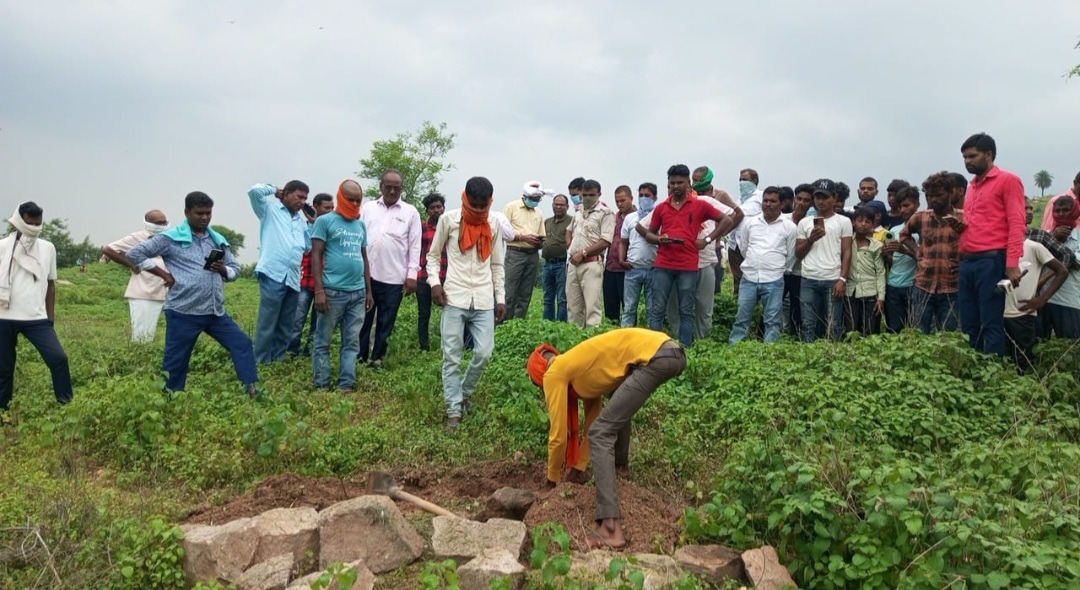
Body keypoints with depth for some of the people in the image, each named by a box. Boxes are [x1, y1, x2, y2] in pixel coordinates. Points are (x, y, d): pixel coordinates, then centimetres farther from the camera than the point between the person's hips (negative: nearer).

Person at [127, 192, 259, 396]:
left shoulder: (218, 240, 12)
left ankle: (250, 389, 9)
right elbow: (135, 254, -2)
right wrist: (163, 274, -7)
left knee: (242, 343, 2)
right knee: (175, 362, 3)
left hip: (216, 312, 5)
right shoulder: (171, 238, -3)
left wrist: (223, 269, -5)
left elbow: (235, 269, 18)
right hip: (183, 313, -5)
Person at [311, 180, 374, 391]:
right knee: (323, 341, 2)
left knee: (352, 343, 6)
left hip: (358, 292, 5)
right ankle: (322, 386, 10)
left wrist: (369, 290, 15)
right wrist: (319, 290, -14)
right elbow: (316, 256, -6)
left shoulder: (361, 225, 15)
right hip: (333, 291, -5)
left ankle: (347, 385, 11)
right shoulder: (325, 221, -2)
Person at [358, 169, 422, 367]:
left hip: (394, 278, -1)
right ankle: (359, 357, 18)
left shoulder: (410, 212, 3)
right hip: (366, 275, 2)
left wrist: (412, 275, -5)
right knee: (362, 319, 8)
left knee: (385, 323, 7)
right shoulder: (368, 208, 9)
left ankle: (377, 360, 18)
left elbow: (415, 246, 1)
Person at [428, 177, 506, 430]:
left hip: (484, 301, 2)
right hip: (454, 298, -2)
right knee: (452, 357, -1)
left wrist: (501, 298, 11)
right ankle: (454, 410, 8)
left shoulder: (493, 225, 8)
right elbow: (433, 255, 8)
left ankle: (464, 393, 23)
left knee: (484, 354, -3)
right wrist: (434, 282, -7)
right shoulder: (449, 219, 0)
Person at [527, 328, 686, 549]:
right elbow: (592, 420, 36)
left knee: (602, 433, -5)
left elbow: (558, 435, 10)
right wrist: (578, 466, 42)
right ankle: (619, 462, 47)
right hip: (672, 350, 9)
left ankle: (610, 526, -14)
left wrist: (553, 479, 25)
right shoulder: (579, 368, 30)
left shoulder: (554, 374, 8)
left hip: (654, 356, -9)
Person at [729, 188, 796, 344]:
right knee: (741, 318, 4)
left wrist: (779, 270, 11)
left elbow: (791, 256, 6)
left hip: (774, 281, -2)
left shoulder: (789, 227, 0)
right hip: (749, 278, 2)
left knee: (772, 321, 3)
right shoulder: (750, 223, 7)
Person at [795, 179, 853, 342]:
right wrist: (811, 239, -5)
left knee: (833, 326, -2)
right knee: (809, 324, 1)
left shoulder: (843, 221, 7)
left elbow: (847, 252, 2)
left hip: (833, 280, -2)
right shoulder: (805, 222, 13)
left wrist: (843, 279, -7)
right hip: (808, 280, 2)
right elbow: (798, 254, 12)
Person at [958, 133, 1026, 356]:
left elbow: (1017, 224, -9)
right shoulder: (972, 185, 21)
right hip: (967, 262, 7)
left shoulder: (1008, 180, -1)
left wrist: (1012, 264, -17)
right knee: (968, 325, 8)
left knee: (991, 324, -3)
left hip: (992, 261, -7)